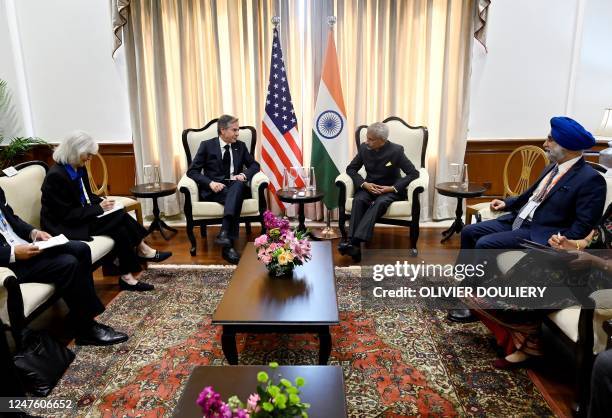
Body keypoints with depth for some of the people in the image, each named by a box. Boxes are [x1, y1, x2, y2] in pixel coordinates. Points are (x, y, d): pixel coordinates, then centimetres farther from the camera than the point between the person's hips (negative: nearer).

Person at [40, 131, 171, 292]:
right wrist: (98, 208, -19)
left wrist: (102, 202, -4)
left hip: (80, 217, 8)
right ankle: (142, 250, -7)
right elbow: (67, 214, -22)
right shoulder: (56, 176, -21)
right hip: (65, 226, -8)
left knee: (121, 226, -15)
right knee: (120, 219, -22)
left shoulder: (79, 168, 4)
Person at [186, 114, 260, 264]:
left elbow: (254, 165, 16)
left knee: (238, 185, -36)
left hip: (235, 187, 3)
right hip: (214, 189, -2)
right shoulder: (207, 145, 3)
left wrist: (244, 174, -7)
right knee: (235, 198, -36)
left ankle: (224, 233, -48)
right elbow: (192, 171, -2)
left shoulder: (240, 146, 13)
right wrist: (210, 182, -20)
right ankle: (228, 243, -39)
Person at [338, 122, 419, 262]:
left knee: (380, 202, -36)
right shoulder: (364, 148, -2)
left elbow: (413, 173, -11)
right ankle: (352, 241, -40)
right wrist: (364, 184, -13)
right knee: (358, 200, -30)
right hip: (369, 186, 3)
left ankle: (356, 241, -47)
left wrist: (392, 188, -21)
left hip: (390, 189, -3)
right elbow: (351, 169, 5)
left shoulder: (396, 150, -12)